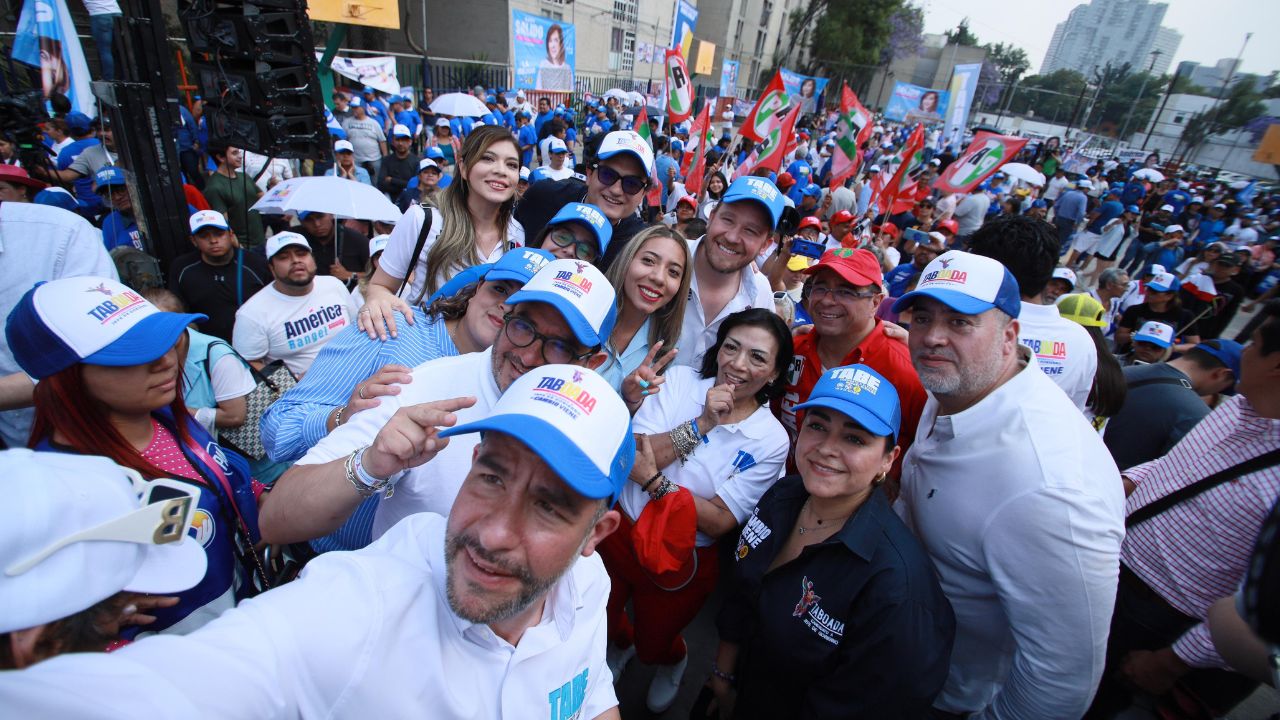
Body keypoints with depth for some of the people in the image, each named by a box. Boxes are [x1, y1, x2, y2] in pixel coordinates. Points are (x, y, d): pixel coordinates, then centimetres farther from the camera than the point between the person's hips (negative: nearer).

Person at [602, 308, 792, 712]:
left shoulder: (770, 440, -16)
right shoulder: (679, 380, -13)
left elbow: (719, 522, -19)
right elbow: (626, 457, -21)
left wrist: (654, 481, -28)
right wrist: (701, 424, -29)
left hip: (681, 561, -2)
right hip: (618, 530, 2)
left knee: (652, 644, 22)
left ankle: (672, 660, 58)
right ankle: (620, 642, 62)